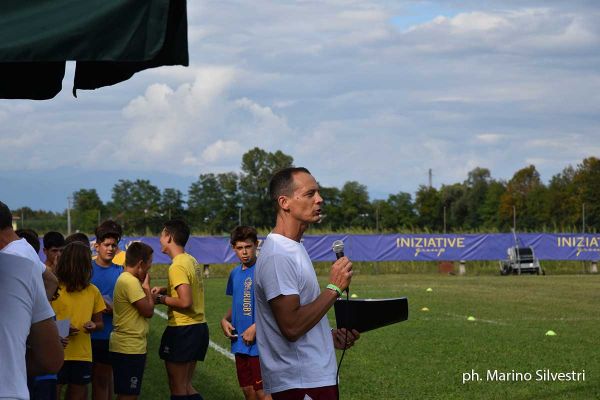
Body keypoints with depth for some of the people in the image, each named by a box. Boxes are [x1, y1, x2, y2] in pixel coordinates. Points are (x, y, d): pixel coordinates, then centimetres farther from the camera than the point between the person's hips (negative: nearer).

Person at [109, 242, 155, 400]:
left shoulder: (125, 279, 13)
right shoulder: (131, 282, -18)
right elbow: (148, 311, -17)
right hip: (130, 348, -10)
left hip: (124, 347, 10)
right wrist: (146, 287, -5)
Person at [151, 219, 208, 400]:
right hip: (199, 326, 9)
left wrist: (161, 299, -10)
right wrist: (164, 290, 14)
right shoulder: (191, 261, 11)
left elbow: (185, 302, -24)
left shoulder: (177, 266, -17)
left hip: (182, 330, -9)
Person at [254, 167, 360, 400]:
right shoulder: (278, 256, -19)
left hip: (315, 378, 10)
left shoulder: (293, 249, 14)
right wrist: (334, 288, -17)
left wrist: (329, 337, 10)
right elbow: (291, 326, -25)